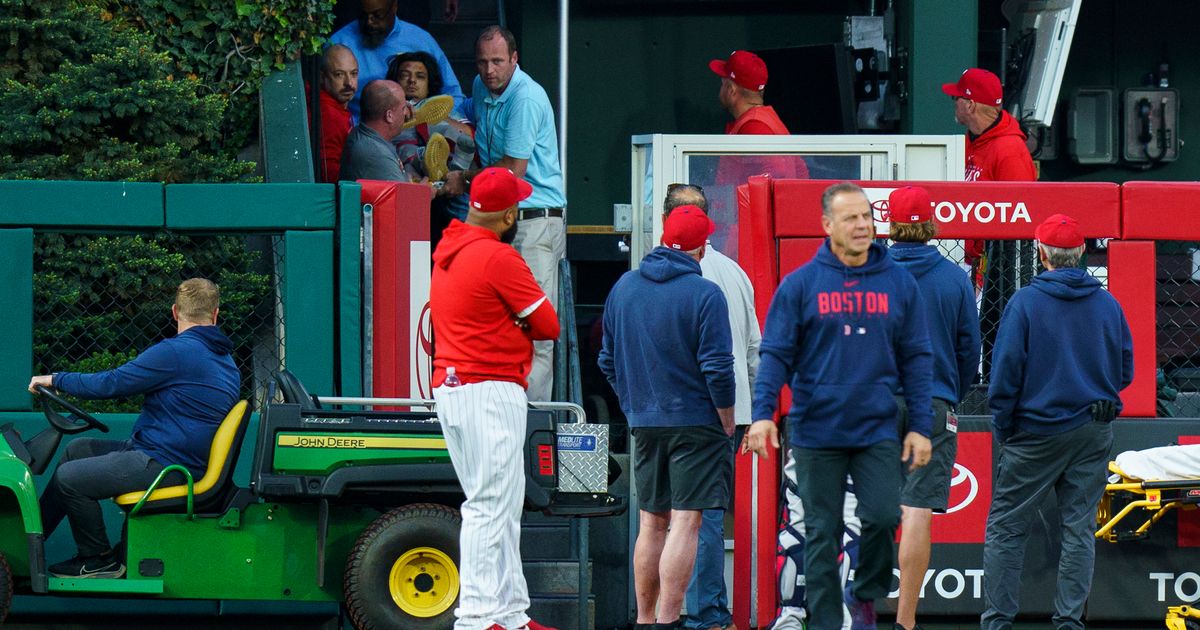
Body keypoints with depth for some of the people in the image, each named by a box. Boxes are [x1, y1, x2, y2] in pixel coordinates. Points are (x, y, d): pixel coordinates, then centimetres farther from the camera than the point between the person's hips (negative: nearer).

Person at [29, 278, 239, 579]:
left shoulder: (175, 352, -18)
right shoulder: (226, 361, 13)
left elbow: (111, 384, -16)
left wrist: (55, 380, -2)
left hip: (163, 466, -10)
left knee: (69, 478, -13)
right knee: (77, 449, 20)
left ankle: (100, 561, 1)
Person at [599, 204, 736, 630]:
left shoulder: (623, 288, 6)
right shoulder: (704, 294, -12)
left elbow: (608, 361, 13)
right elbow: (717, 369, -14)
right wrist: (727, 422, -2)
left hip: (644, 424, 6)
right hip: (696, 423, -6)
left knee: (651, 523, 13)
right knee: (684, 522, -5)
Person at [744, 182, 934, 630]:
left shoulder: (899, 283, 5)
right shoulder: (800, 285, 0)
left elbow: (916, 358, 8)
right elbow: (776, 354, 0)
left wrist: (920, 426, 2)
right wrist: (763, 413, -13)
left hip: (878, 429, 1)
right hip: (816, 432, -1)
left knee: (883, 516, -12)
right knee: (822, 532, 3)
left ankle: (864, 594, 14)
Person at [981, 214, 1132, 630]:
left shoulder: (1024, 303, -10)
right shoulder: (1108, 304, 2)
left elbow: (1005, 374, -10)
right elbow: (1125, 371, 9)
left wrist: (1004, 429, 0)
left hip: (1039, 429, -4)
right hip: (1094, 433, 4)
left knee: (1005, 526, 4)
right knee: (1079, 528, 8)